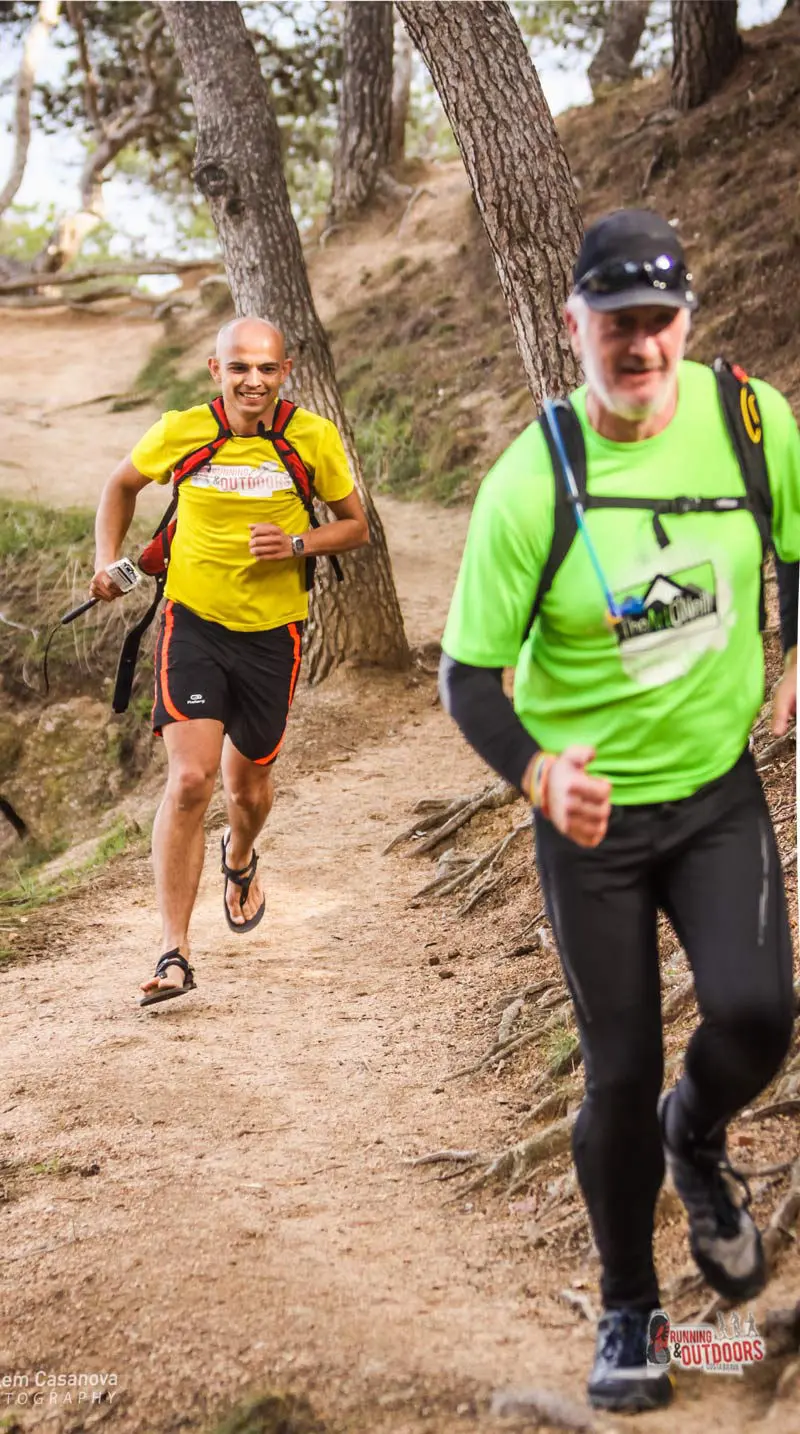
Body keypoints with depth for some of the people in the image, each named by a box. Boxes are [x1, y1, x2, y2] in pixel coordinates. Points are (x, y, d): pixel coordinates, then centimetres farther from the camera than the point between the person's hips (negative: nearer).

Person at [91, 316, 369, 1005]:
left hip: (273, 632, 2)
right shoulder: (181, 432, -8)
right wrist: (107, 559, 1)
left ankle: (240, 859, 54)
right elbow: (123, 484, 13)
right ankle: (174, 953, -12)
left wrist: (296, 544, -15)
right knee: (190, 779, -17)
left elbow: (356, 527, 4)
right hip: (194, 621, -1)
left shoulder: (315, 439, -7)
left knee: (248, 785, 15)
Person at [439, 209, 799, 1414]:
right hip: (592, 813, -1)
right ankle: (627, 1306, 29)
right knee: (620, 1074, 4)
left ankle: (697, 1139, 18)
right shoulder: (529, 484, -17)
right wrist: (535, 773, -31)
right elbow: (468, 673, -11)